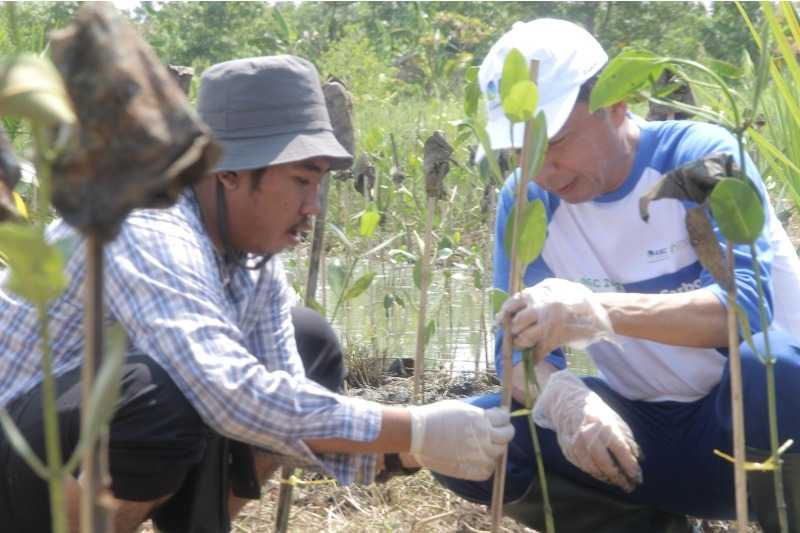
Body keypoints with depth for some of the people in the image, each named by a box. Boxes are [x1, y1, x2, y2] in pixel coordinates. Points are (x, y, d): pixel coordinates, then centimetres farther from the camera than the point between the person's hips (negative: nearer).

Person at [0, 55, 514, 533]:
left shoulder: (255, 255, -1)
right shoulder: (148, 235, -29)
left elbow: (290, 409, -1)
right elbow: (234, 397, -41)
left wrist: (404, 449, -17)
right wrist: (415, 433, -36)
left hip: (117, 438, 9)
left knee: (311, 345, 8)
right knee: (170, 394, -37)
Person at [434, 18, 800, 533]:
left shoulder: (699, 156, -15)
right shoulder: (526, 200, -2)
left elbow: (750, 305, -28)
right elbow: (521, 347, -7)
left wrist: (602, 312, -44)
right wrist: (564, 398, -32)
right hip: (649, 433, 5)